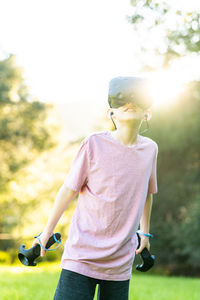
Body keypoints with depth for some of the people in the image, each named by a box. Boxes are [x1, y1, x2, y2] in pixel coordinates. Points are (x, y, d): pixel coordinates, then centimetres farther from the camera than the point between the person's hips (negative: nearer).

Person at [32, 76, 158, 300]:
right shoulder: (94, 143, -7)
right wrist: (47, 231, 8)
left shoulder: (150, 149, 5)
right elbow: (69, 189, 1)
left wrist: (144, 232, 29)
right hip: (82, 257, -4)